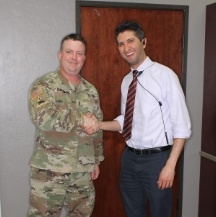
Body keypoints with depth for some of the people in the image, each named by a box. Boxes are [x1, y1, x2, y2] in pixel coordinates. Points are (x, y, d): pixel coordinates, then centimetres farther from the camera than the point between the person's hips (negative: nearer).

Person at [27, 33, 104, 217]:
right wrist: (82, 119, -16)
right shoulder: (43, 86, -9)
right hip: (49, 170, -4)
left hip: (83, 170, 5)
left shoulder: (91, 91, 8)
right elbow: (44, 119, -27)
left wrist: (96, 160, 14)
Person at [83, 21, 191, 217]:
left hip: (157, 158, -6)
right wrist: (99, 125, -3)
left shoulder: (164, 75, -14)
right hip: (130, 158, 6)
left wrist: (170, 165, -17)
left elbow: (182, 125, -14)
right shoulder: (126, 81, 7)